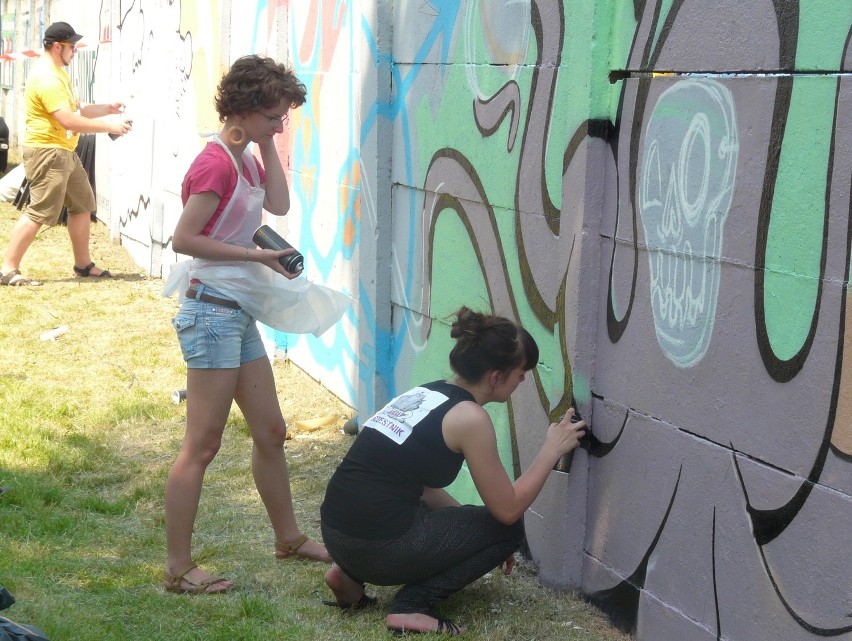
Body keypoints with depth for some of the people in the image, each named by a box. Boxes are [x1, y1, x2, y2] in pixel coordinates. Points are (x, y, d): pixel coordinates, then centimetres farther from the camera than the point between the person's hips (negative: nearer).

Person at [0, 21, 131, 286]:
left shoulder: (57, 73, 16)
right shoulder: (46, 77, -20)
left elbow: (74, 110, 21)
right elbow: (68, 120, -27)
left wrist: (106, 109, 9)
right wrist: (109, 127, -22)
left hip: (64, 151, 11)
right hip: (47, 152, -11)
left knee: (82, 205, 16)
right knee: (38, 213, -12)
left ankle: (83, 264, 25)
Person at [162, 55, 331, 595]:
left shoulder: (246, 161, 14)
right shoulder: (216, 164, -16)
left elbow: (280, 204, 0)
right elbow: (184, 239, -19)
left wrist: (268, 145, 1)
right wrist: (257, 255, -16)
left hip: (240, 315, 10)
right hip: (212, 311, -10)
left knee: (271, 431, 18)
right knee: (202, 446, -5)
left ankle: (289, 539, 33)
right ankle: (178, 569, 2)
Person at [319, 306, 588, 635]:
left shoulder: (425, 394, 15)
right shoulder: (469, 417, -10)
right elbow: (508, 509, -4)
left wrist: (477, 533, 25)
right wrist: (552, 449, 5)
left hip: (335, 530, 8)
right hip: (377, 545, -8)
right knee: (507, 529, 11)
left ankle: (351, 574, 15)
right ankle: (410, 607, -1)